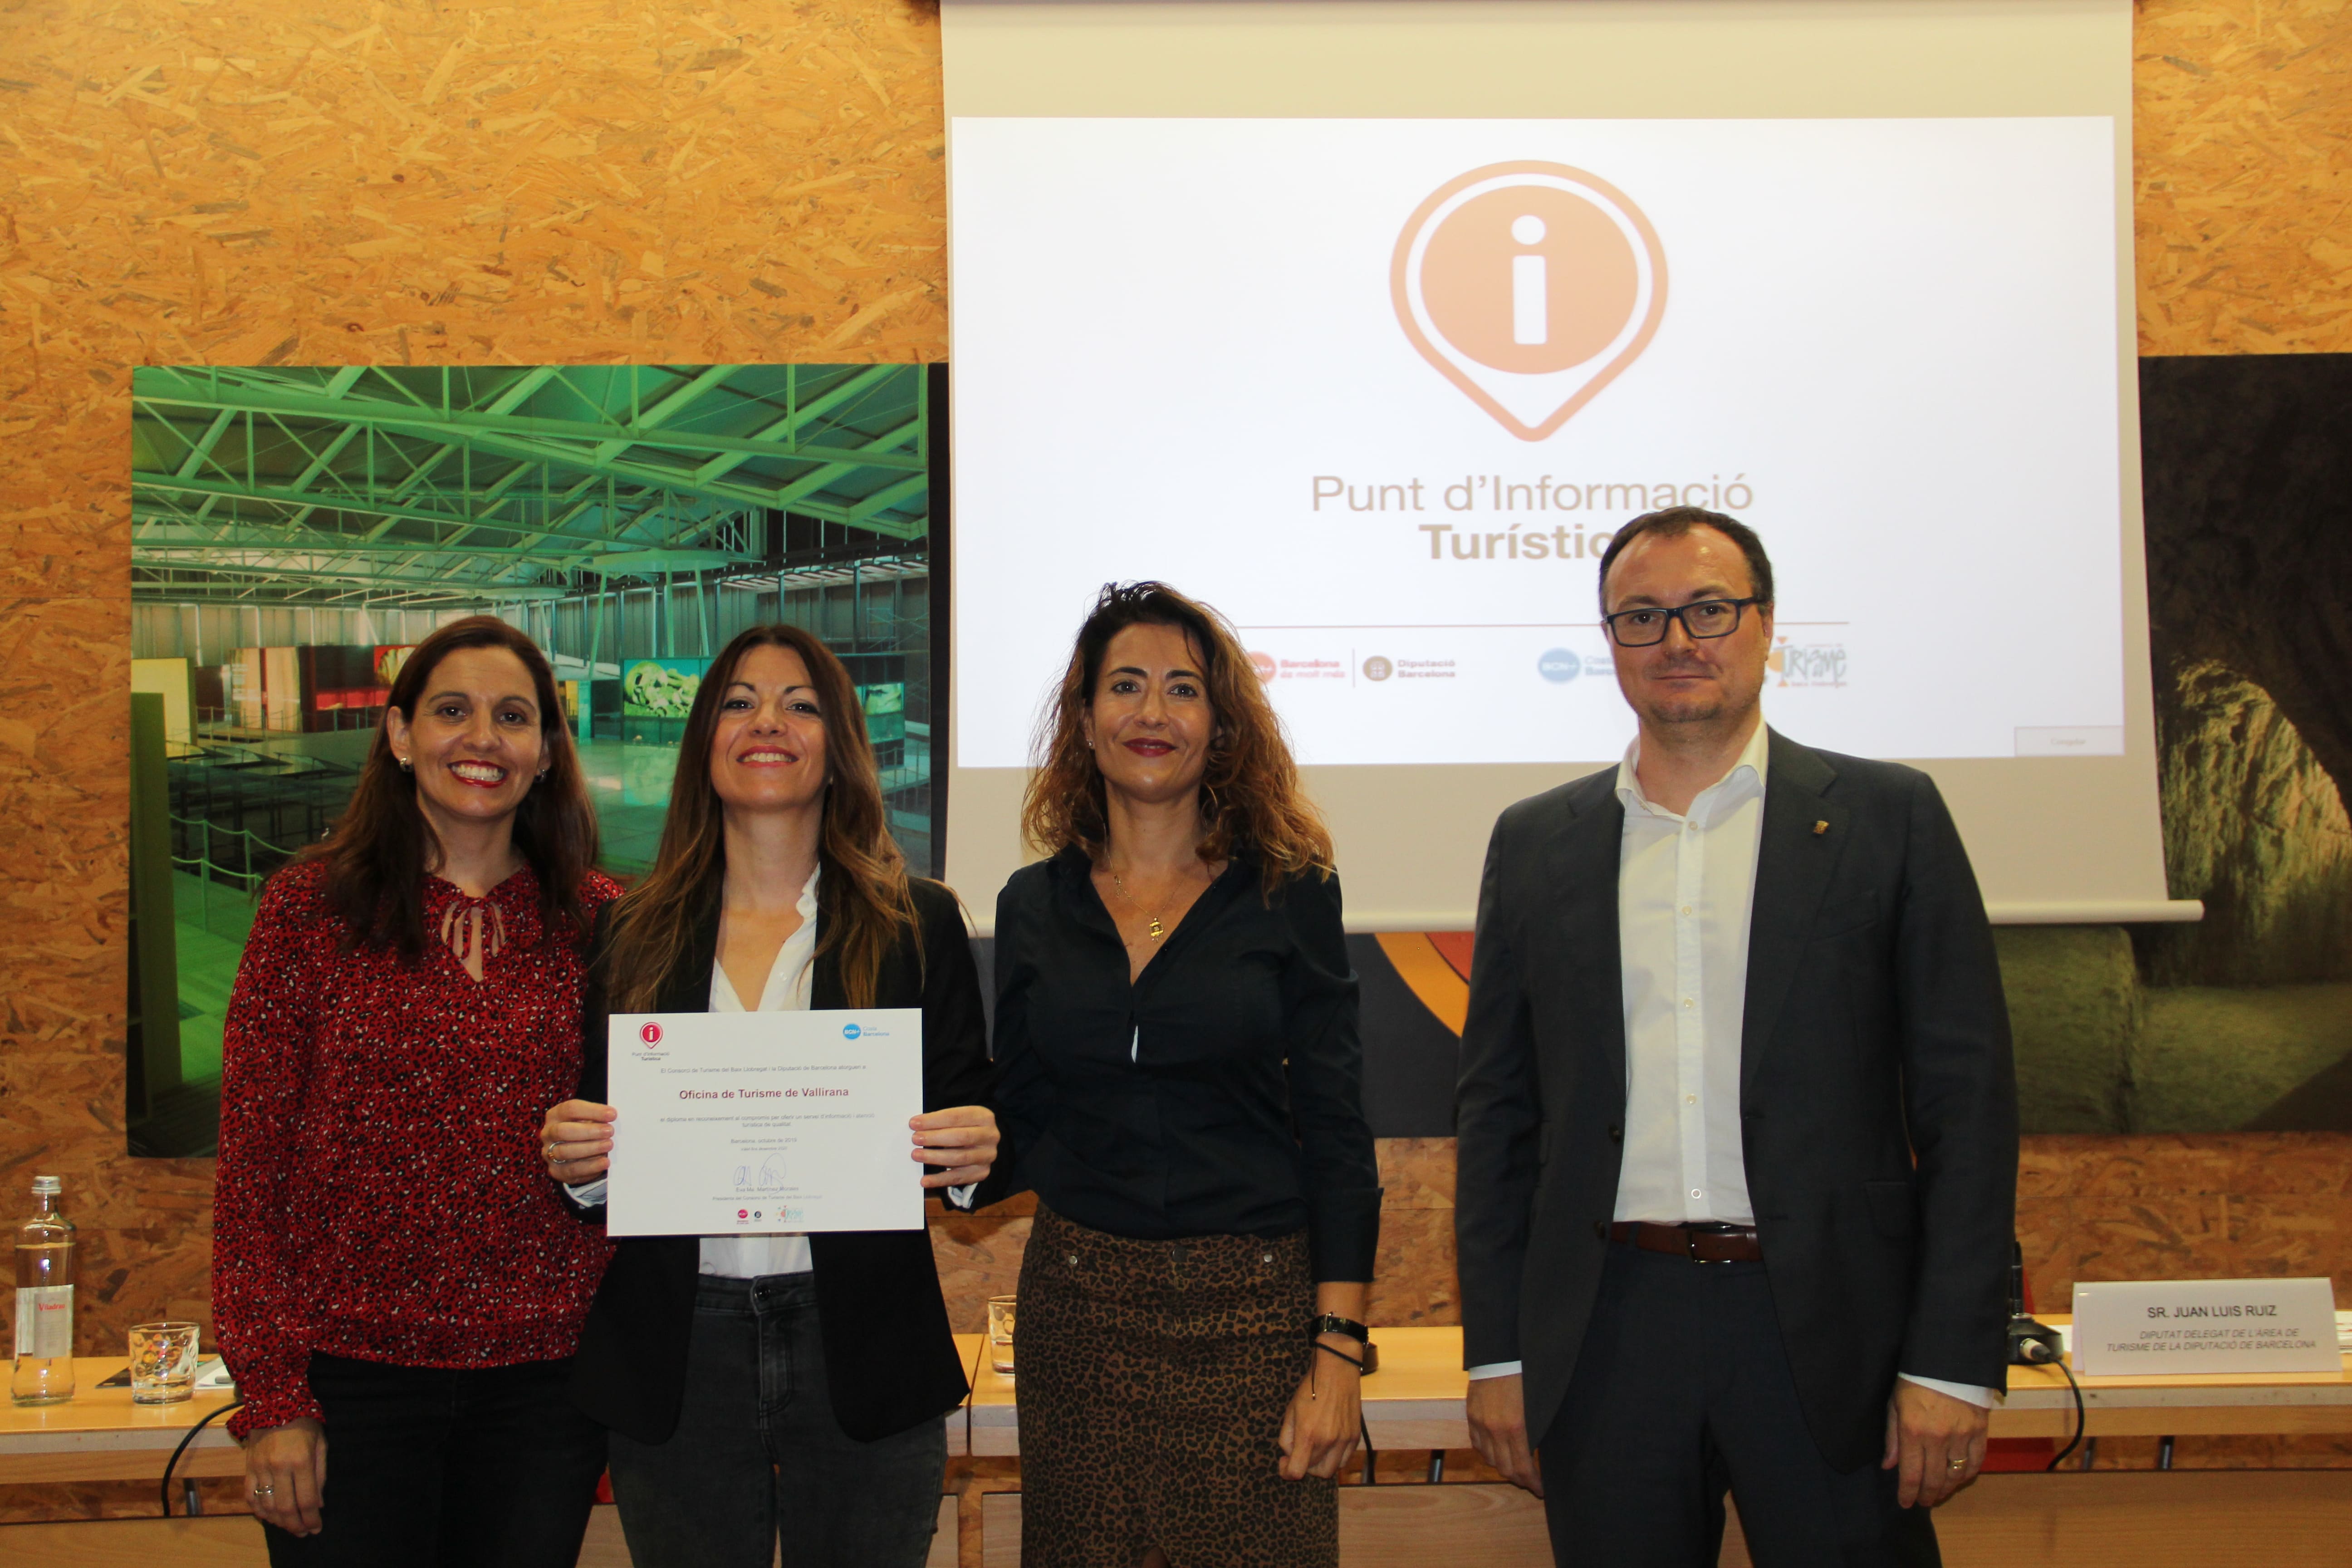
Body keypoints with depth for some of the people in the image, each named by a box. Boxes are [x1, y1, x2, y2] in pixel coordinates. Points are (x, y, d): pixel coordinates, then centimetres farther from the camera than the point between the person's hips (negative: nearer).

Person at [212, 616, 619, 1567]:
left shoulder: (600, 920, 4)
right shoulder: (311, 906, -1)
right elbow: (252, 1159, -2)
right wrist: (269, 1398, -7)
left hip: (545, 1379, 2)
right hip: (352, 1372, -1)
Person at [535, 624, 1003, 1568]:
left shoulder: (918, 925, 2)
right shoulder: (632, 935, 6)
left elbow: (968, 1122, 4)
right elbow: (595, 1153, 9)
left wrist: (970, 1155, -18)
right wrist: (575, 1158, -12)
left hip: (861, 1351, -1)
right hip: (675, 1357, 1)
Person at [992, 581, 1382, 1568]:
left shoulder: (1287, 892, -2)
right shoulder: (1034, 906, 6)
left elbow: (1336, 1129, -4)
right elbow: (1023, 1118, 12)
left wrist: (1338, 1351, -10)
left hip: (1253, 1303, -2)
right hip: (1078, 1302, 2)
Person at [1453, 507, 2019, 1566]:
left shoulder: (1887, 818, 2)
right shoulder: (1535, 843, 9)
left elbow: (1967, 1101, -1)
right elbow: (1496, 1110, 11)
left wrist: (1954, 1362, -7)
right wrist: (1497, 1354, 5)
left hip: (1827, 1337, -2)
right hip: (1606, 1341, 2)